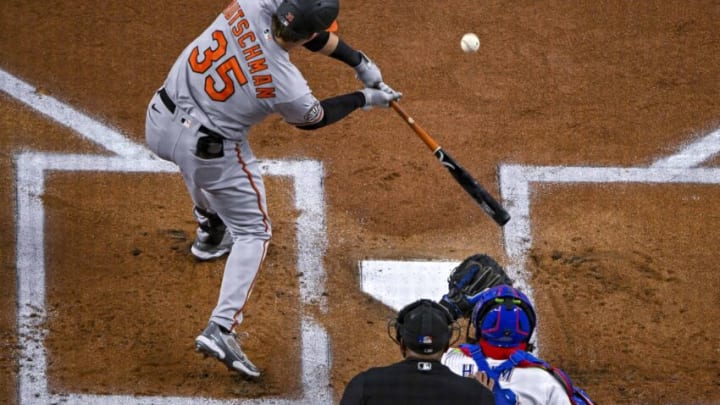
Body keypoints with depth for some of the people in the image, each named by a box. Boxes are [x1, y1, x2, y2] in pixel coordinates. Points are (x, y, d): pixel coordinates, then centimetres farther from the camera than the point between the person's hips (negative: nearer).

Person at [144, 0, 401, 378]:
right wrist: (365, 99, 11)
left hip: (161, 122, 6)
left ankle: (209, 232, 59)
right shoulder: (286, 85, -25)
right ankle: (220, 329, -2)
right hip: (211, 153, -6)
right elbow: (311, 118, -1)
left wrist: (358, 60, 4)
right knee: (253, 232, 11)